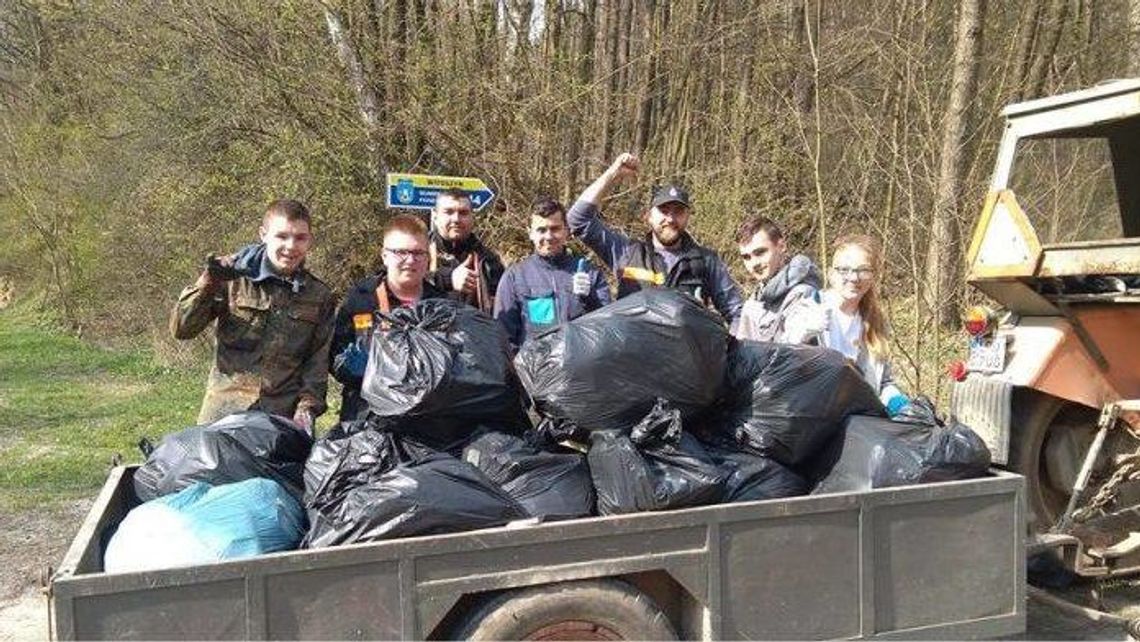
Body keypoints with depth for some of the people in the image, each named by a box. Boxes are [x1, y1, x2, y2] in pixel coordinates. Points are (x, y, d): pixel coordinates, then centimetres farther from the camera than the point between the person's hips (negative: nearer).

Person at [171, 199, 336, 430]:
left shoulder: (320, 297, 6)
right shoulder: (235, 278, 1)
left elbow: (318, 362, 4)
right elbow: (181, 329, -2)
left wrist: (307, 408, -9)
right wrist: (208, 283, -14)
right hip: (224, 412, 0)